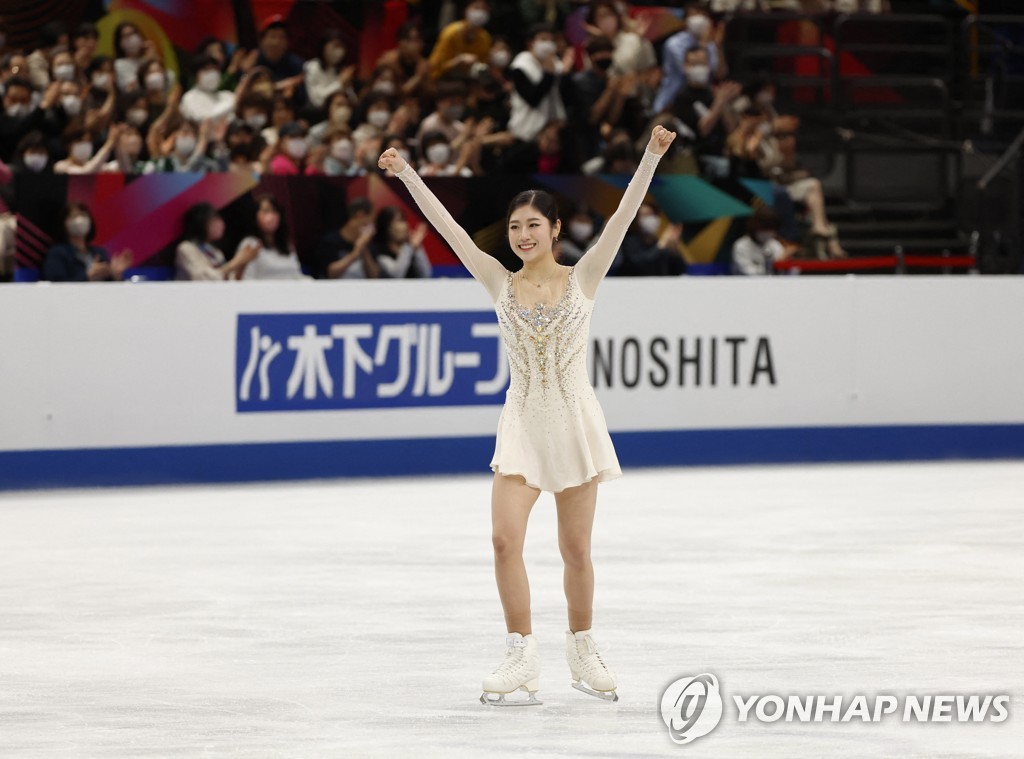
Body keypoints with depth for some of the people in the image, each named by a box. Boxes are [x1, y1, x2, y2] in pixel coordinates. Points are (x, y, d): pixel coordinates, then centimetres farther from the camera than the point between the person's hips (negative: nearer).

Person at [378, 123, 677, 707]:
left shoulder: (583, 279, -1)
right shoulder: (501, 283, 4)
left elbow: (623, 217, -10)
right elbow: (449, 229, -1)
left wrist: (651, 157, -20)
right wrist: (406, 175, -8)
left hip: (574, 418, -1)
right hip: (523, 421, 1)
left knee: (576, 549, 5)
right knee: (505, 539, -13)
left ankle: (583, 650, 24)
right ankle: (522, 656, -5)